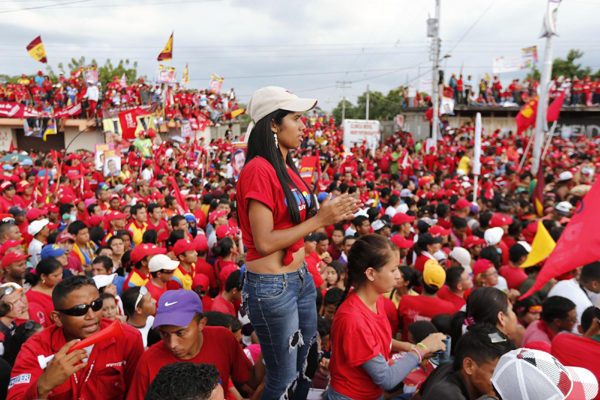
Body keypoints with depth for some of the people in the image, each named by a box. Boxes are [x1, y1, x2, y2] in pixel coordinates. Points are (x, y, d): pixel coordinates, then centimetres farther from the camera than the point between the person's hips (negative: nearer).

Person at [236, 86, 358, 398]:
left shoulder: (287, 168, 9)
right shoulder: (258, 170, -18)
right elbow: (264, 242, -21)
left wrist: (328, 213, 0)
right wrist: (319, 220, -17)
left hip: (300, 277, 8)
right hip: (272, 286, -8)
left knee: (308, 365, 21)